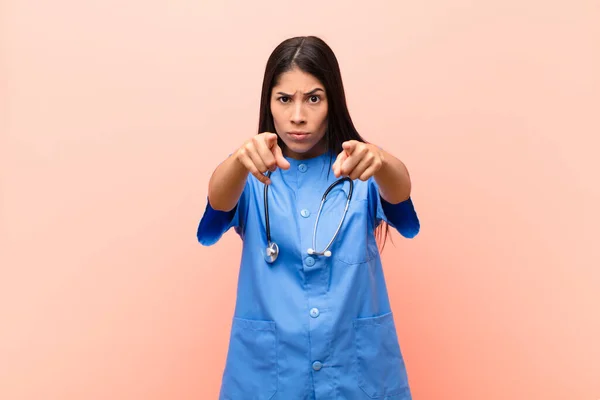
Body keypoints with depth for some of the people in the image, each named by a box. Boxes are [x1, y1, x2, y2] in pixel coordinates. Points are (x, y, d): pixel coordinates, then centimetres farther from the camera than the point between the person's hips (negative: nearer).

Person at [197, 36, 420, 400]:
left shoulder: (359, 173, -2)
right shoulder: (253, 177, -2)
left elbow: (398, 190, -22)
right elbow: (219, 200, -22)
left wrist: (379, 161, -44)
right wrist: (242, 159, -44)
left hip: (360, 368, 1)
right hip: (267, 370, 0)